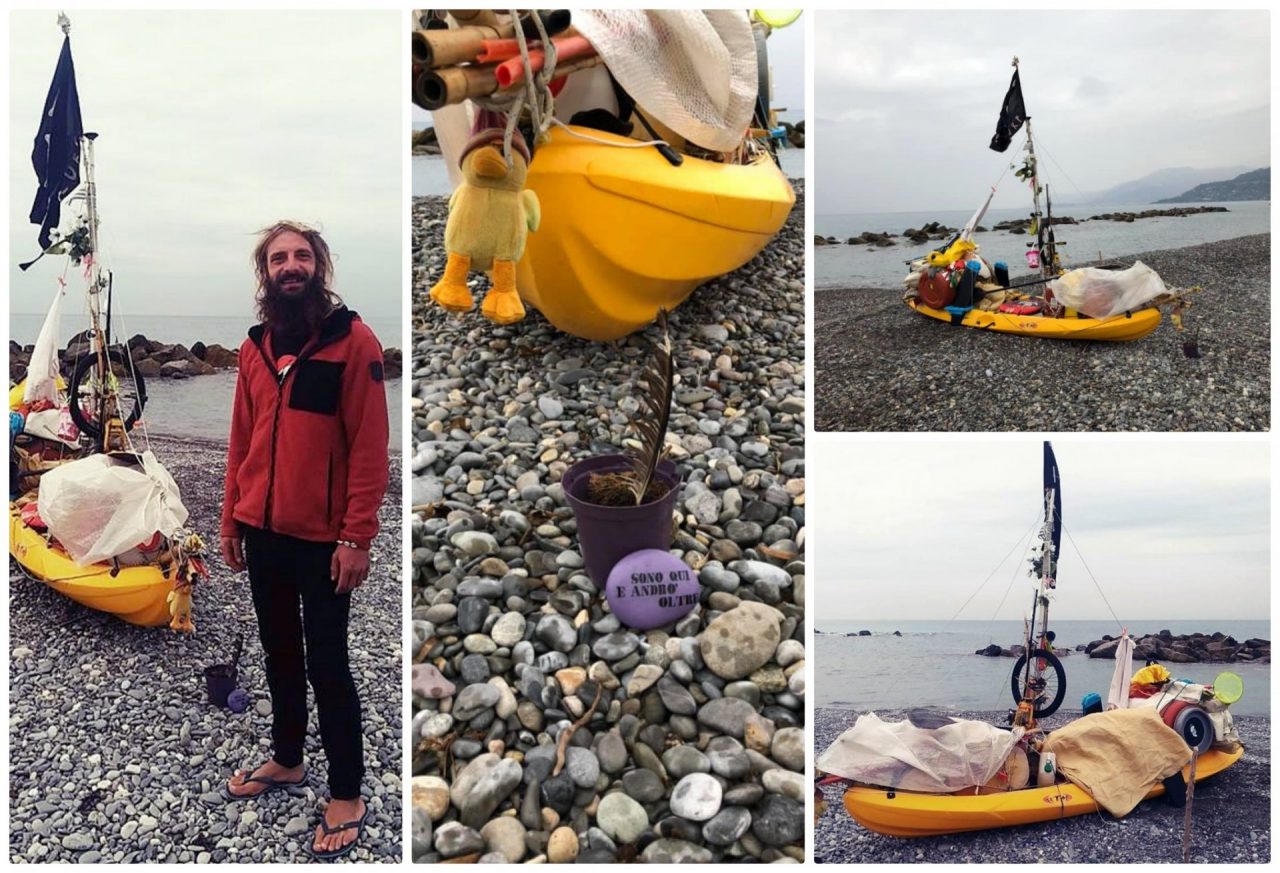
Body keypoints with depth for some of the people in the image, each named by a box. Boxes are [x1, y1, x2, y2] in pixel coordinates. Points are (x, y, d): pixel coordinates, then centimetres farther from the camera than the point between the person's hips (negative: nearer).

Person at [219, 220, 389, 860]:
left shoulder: (353, 340, -11)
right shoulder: (255, 348, 7)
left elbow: (370, 447, -13)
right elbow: (242, 441, 13)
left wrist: (357, 538, -16)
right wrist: (231, 521, 11)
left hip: (324, 540, -6)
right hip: (263, 534, 6)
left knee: (326, 663, 2)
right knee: (279, 651, 19)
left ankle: (346, 796, 16)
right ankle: (286, 760, 38)